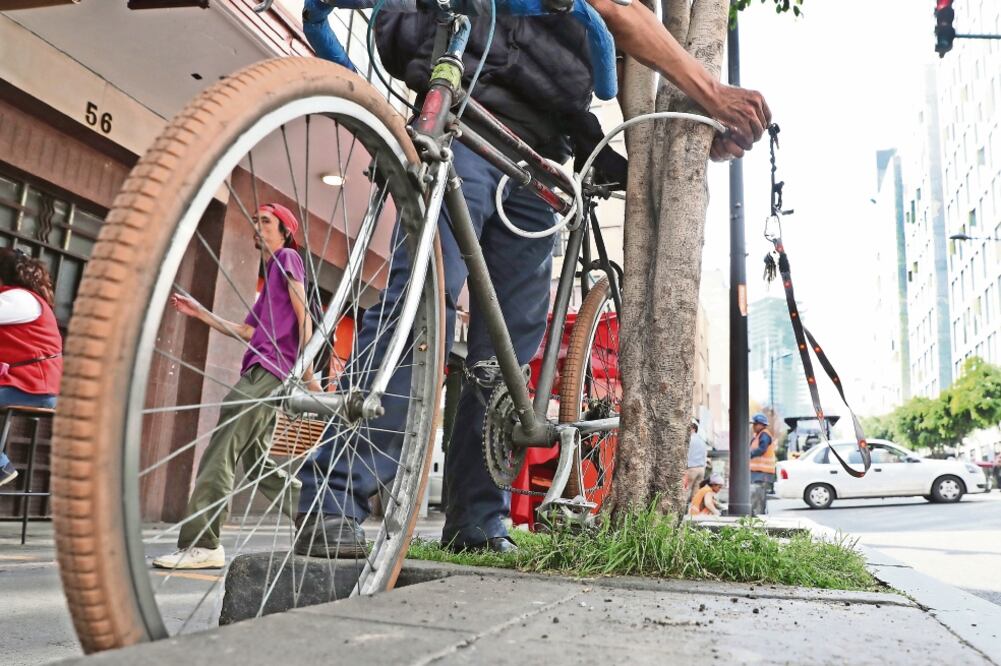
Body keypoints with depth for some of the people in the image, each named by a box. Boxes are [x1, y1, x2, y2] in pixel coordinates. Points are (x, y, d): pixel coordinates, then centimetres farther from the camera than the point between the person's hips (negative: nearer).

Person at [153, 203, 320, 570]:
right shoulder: (270, 276, 29)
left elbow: (303, 316, -8)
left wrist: (305, 370, -16)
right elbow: (247, 332, 26)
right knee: (258, 463, 10)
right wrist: (199, 312, 23)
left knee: (220, 452, -14)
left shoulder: (288, 258, 4)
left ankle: (200, 545, -15)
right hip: (259, 373, 10)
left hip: (269, 371, -10)